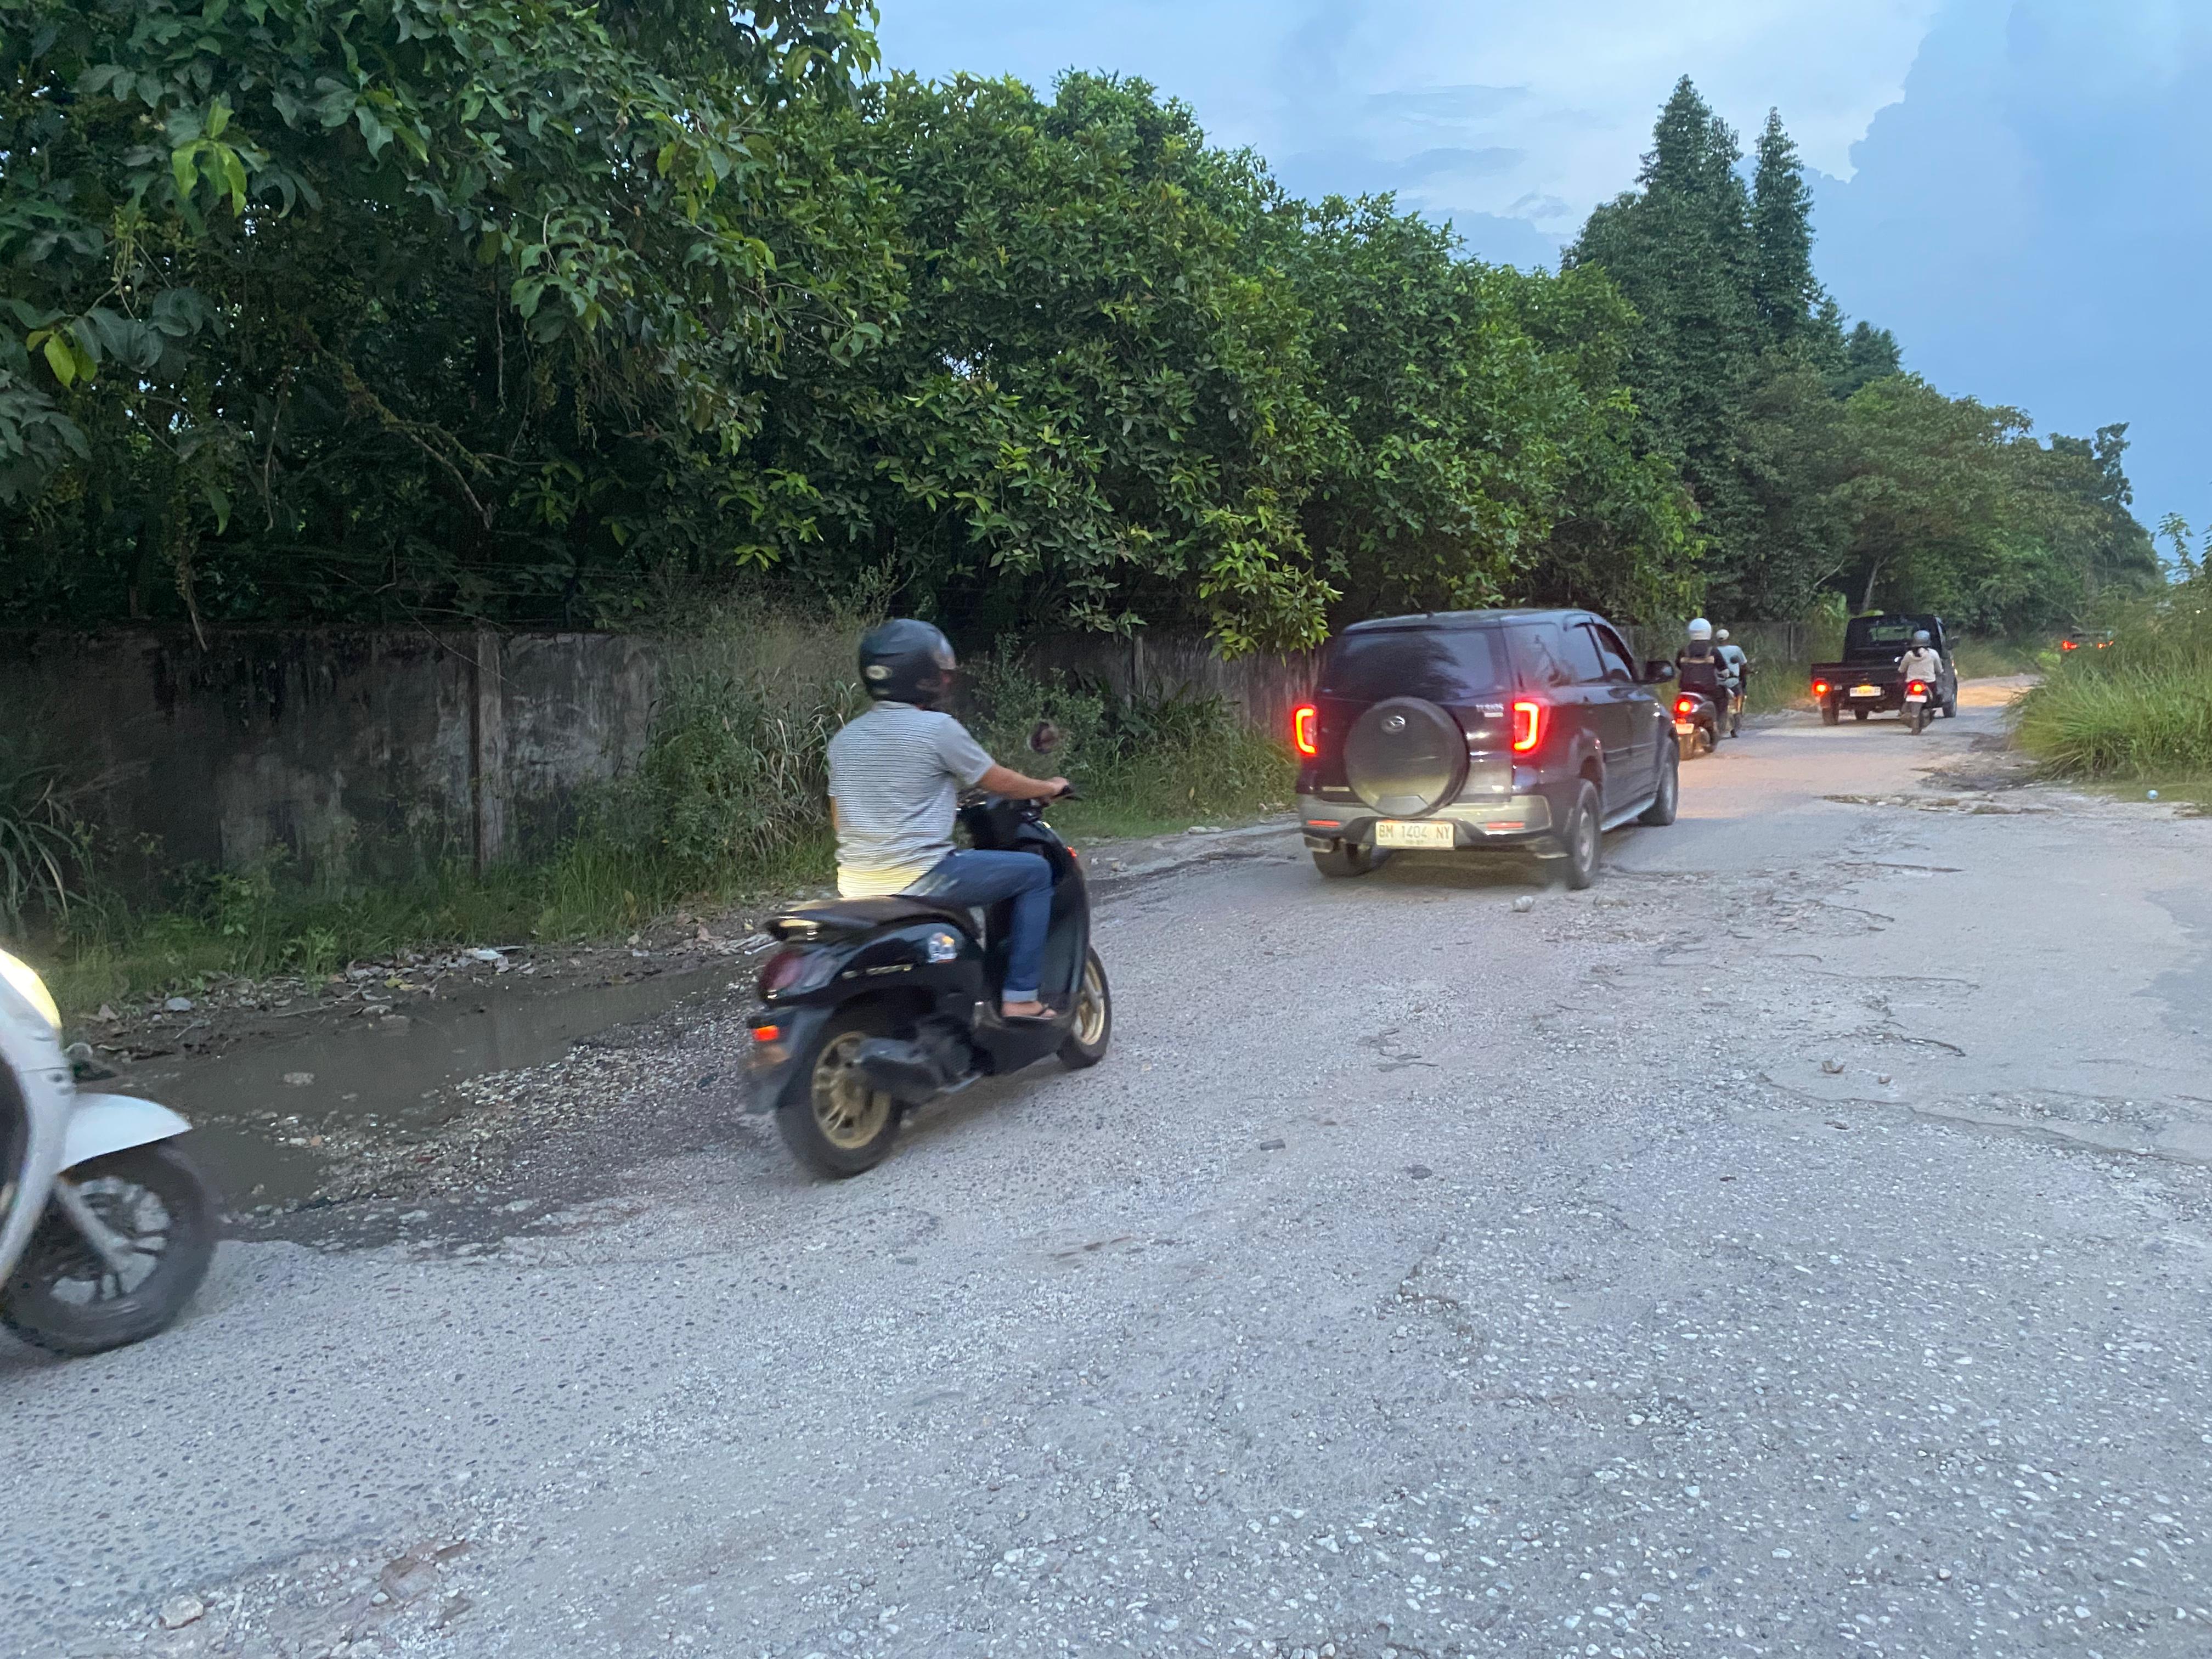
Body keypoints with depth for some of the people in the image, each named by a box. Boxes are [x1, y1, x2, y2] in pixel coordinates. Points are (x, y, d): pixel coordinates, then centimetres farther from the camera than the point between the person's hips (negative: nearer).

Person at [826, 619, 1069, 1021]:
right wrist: (1048, 787, 20)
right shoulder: (937, 728, -9)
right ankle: (1020, 996, 4)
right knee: (1034, 872, 6)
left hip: (855, 886, 8)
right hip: (919, 878, -8)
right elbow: (999, 782, 0)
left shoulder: (844, 738, 10)